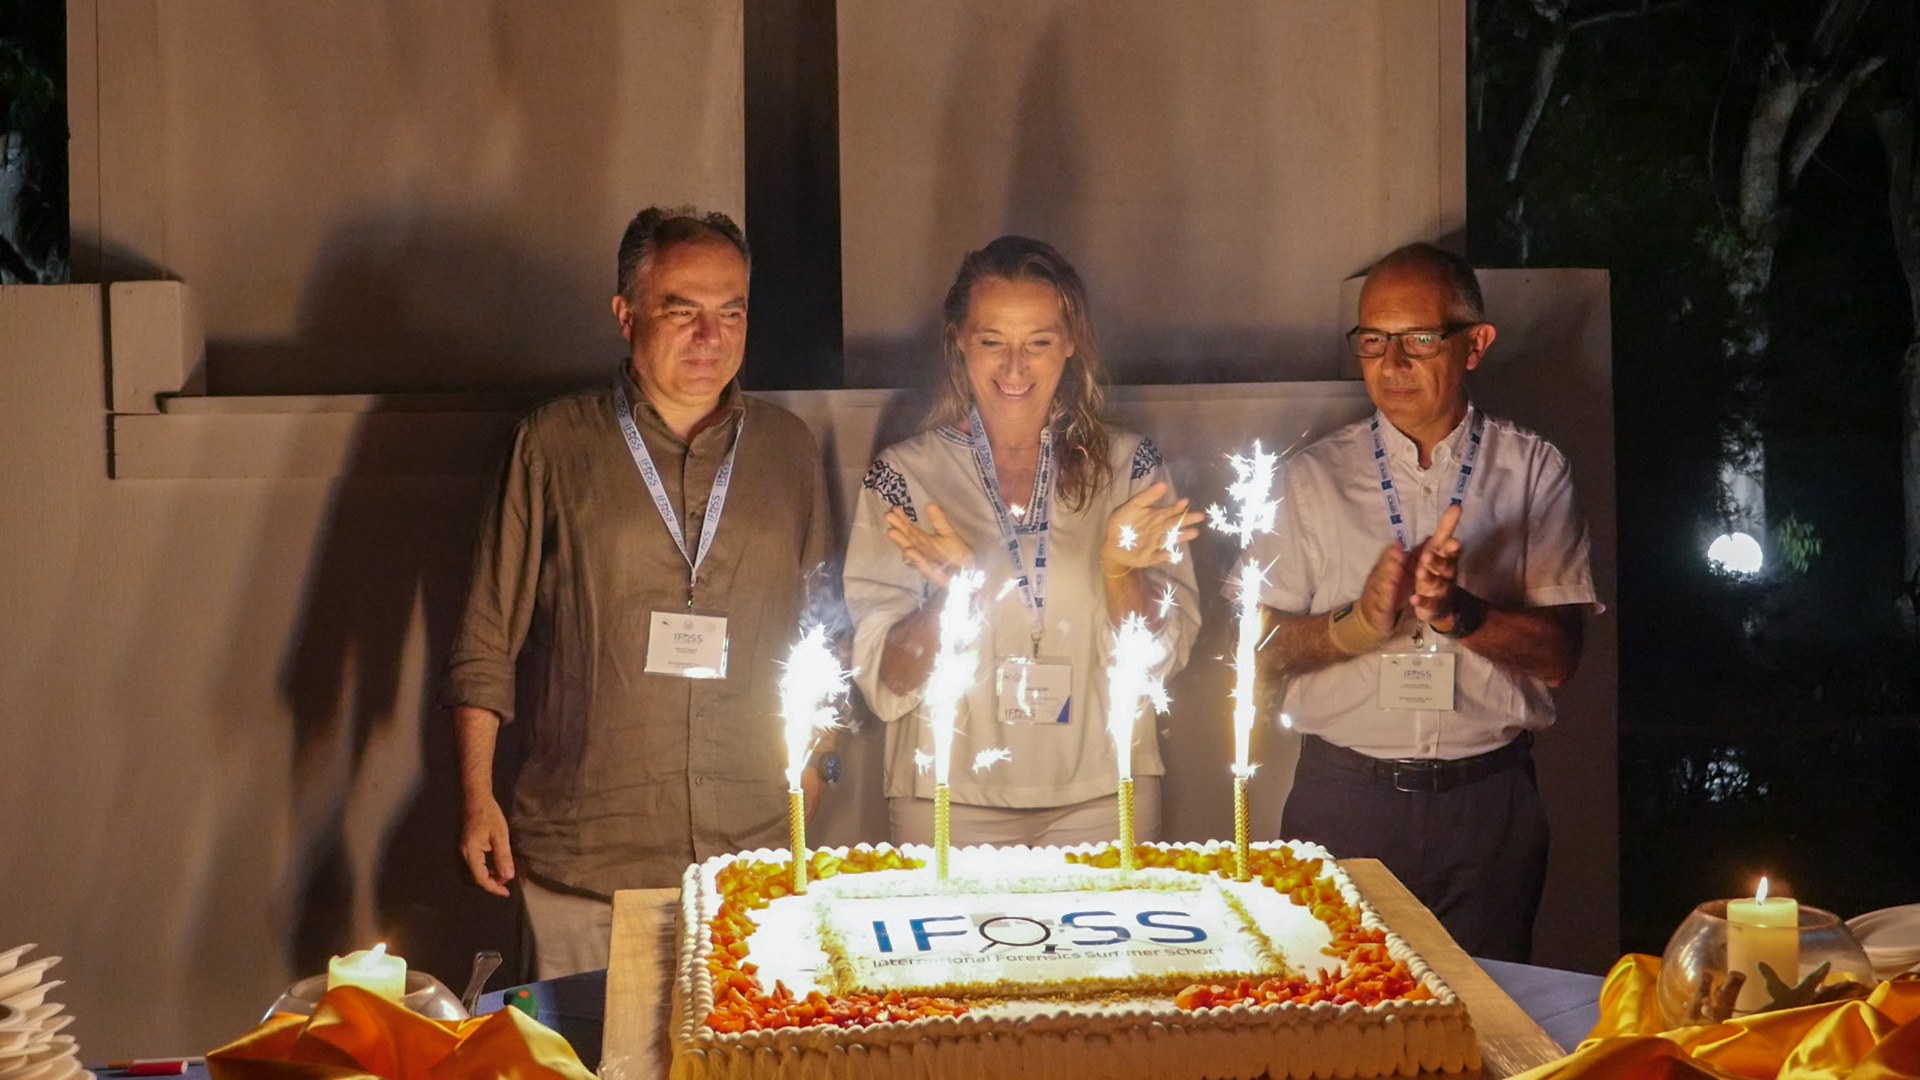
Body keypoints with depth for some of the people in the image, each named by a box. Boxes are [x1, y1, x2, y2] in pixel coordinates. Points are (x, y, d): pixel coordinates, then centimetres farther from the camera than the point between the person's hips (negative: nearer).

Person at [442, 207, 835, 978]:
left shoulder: (788, 450, 10)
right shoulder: (555, 445, 2)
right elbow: (486, 640, 4)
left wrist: (809, 770, 14)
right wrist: (477, 798, 0)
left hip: (753, 849, 2)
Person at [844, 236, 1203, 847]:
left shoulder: (1128, 466, 2)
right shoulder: (904, 474, -2)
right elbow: (884, 684, -6)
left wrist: (1119, 570, -19)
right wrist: (952, 594, -23)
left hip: (1103, 795, 1)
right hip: (951, 799, -1)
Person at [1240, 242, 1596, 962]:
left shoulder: (1533, 470, 4)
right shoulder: (1314, 476, 5)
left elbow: (1558, 656, -3)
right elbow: (1259, 647, 0)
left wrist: (1459, 612, -20)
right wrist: (1356, 625, -18)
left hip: (1488, 801, 0)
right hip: (1345, 794, 0)